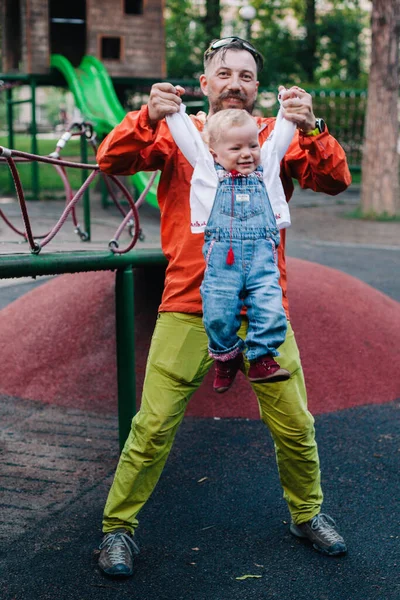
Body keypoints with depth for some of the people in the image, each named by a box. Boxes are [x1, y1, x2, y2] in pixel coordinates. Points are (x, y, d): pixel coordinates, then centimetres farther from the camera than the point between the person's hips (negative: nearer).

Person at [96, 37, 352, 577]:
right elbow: (112, 161, -7)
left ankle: (307, 514, 34)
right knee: (153, 426, -2)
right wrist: (148, 117, -25)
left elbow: (335, 181, -7)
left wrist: (311, 128, -25)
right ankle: (118, 527, 17)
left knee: (295, 426, 9)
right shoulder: (177, 134, 5)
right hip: (188, 309, -1)